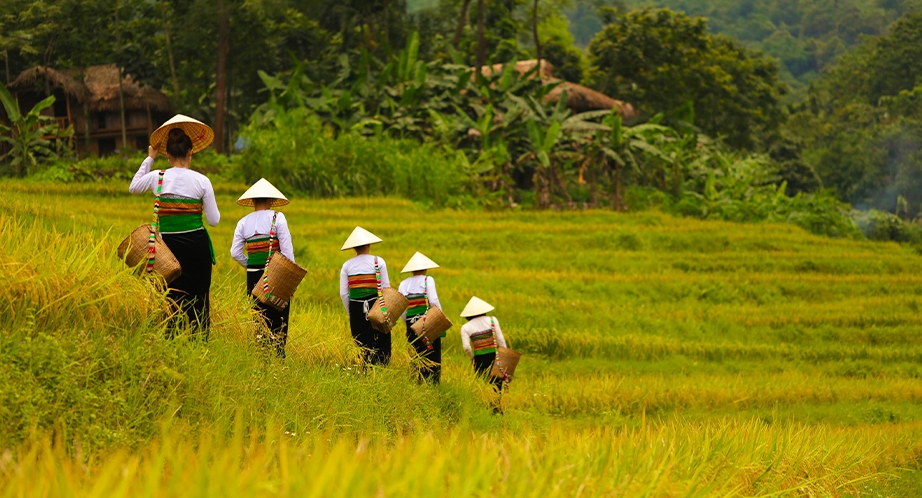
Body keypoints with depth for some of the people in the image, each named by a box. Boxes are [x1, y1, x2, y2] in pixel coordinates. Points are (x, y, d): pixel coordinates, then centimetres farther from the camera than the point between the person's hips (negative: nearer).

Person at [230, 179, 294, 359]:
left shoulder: (243, 222, 7)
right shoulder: (277, 218, -5)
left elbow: (235, 253, 2)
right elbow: (286, 249, -9)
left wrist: (250, 265, 14)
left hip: (253, 276, 4)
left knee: (260, 318, 11)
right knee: (279, 319, 0)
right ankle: (278, 354, -5)